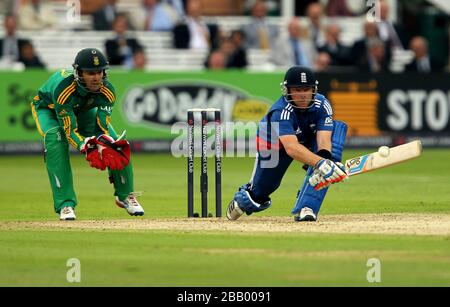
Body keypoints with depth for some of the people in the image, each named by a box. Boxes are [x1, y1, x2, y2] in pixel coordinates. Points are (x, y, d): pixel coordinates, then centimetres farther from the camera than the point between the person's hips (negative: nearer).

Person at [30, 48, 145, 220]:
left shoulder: (107, 91, -30)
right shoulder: (63, 88, -43)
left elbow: (103, 127, -30)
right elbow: (70, 130, -40)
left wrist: (105, 145, -51)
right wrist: (87, 149, -57)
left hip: (83, 110, 4)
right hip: (48, 108, -4)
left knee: (116, 144, -14)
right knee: (55, 137, -36)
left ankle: (125, 195, 13)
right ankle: (65, 204, -32)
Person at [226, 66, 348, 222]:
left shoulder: (322, 105, -27)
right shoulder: (280, 111, -39)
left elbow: (324, 141, -37)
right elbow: (291, 148, -55)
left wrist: (327, 158, -60)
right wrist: (320, 163, -70)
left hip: (309, 141, 3)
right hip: (274, 143, -3)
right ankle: (243, 197, 47)